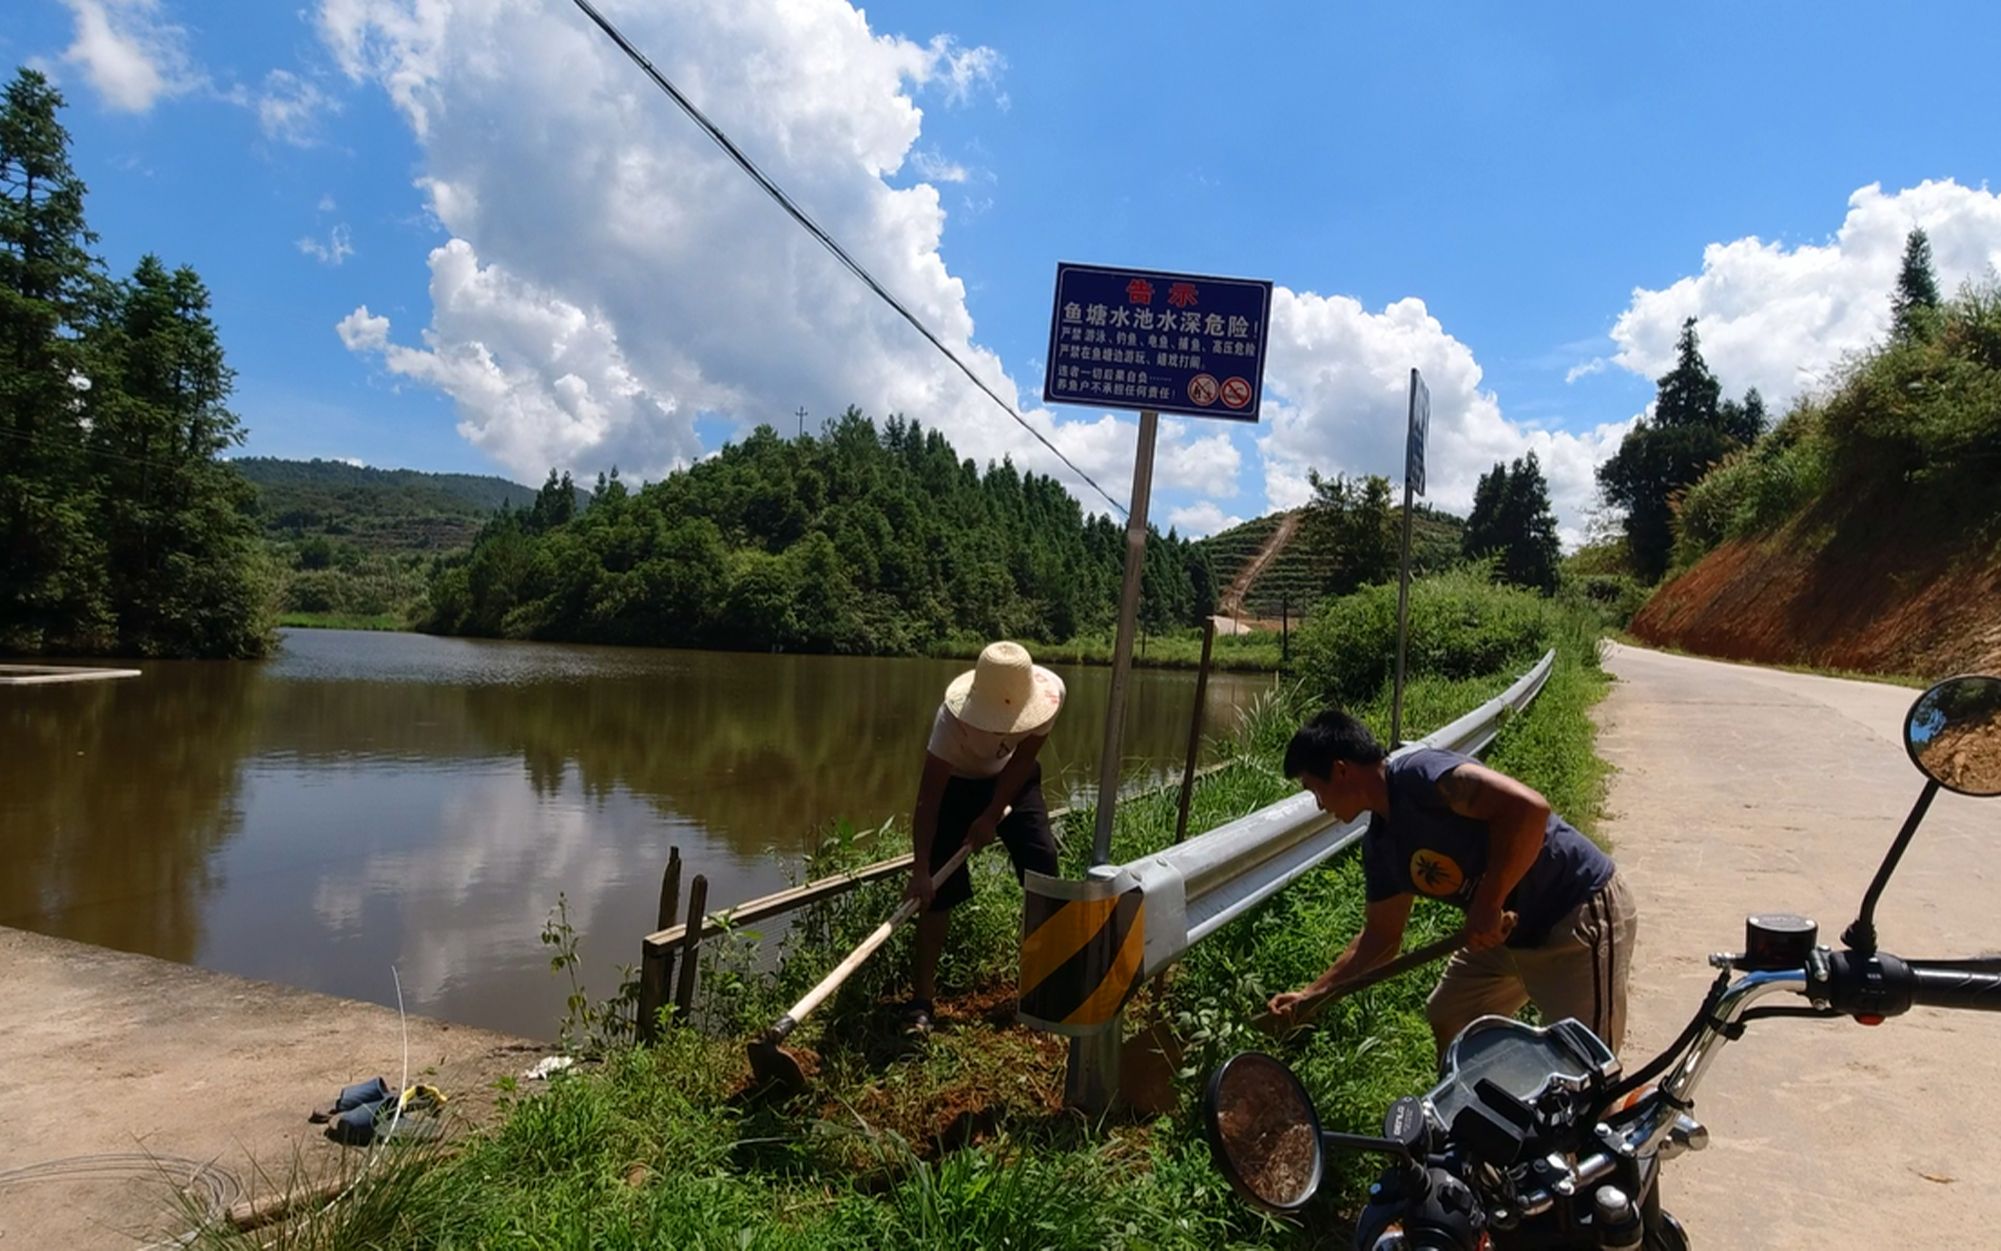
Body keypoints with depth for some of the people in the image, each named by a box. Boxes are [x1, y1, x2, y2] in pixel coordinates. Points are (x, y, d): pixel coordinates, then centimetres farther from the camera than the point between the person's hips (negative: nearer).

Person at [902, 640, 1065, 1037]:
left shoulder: (1051, 691, -31)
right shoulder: (954, 715, -39)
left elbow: (1022, 759, -17)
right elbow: (928, 799, -36)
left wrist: (992, 815, -17)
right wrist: (920, 867, -39)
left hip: (1013, 780, 3)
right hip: (956, 784, -3)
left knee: (1042, 863, -4)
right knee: (939, 885, -11)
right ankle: (921, 998, -3)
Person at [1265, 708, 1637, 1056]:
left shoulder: (1418, 774, -24)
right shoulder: (1380, 844, 4)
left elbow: (1528, 807, -36)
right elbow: (1380, 937, 14)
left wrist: (1487, 904, -33)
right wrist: (1312, 994, 13)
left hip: (1581, 915, -9)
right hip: (1512, 930, 9)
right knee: (1447, 1019, 16)